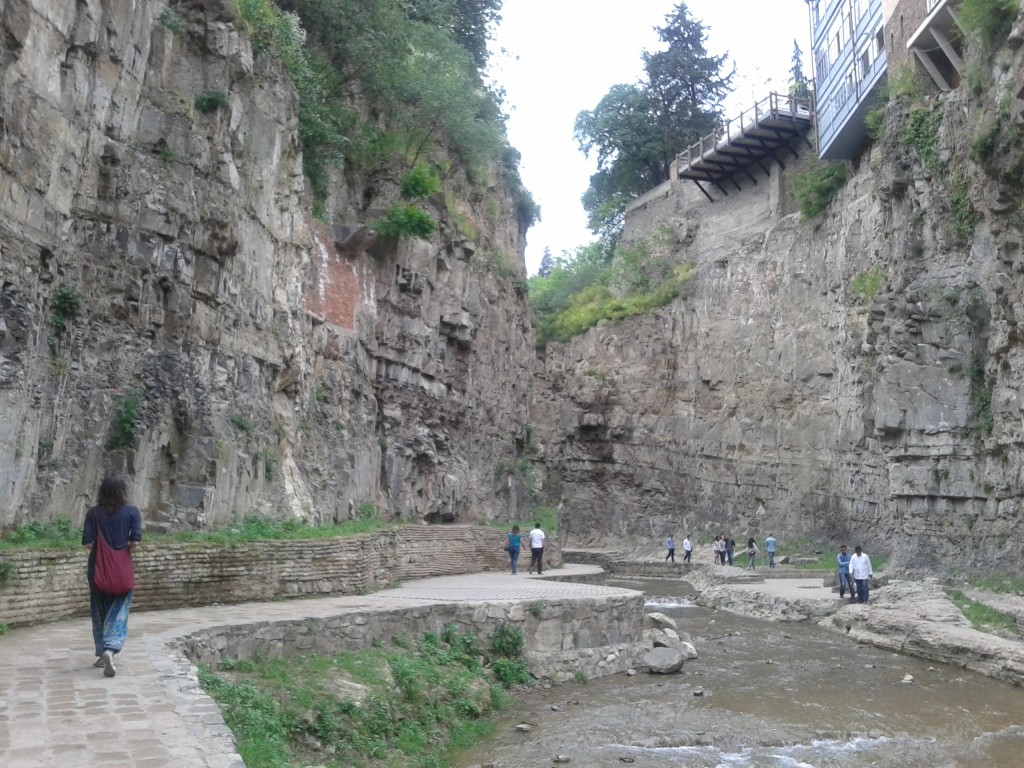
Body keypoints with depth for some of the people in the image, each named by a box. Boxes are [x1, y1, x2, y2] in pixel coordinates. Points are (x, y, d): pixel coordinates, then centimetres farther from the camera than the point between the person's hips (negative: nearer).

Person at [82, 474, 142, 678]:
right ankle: (110, 650, -19)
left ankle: (102, 653, 25)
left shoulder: (94, 513, -3)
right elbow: (136, 540, -14)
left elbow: (87, 542, -9)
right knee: (118, 612, 2)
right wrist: (124, 547, 6)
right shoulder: (132, 512, -6)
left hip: (98, 568, 2)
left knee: (99, 610, 16)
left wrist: (100, 547, 10)